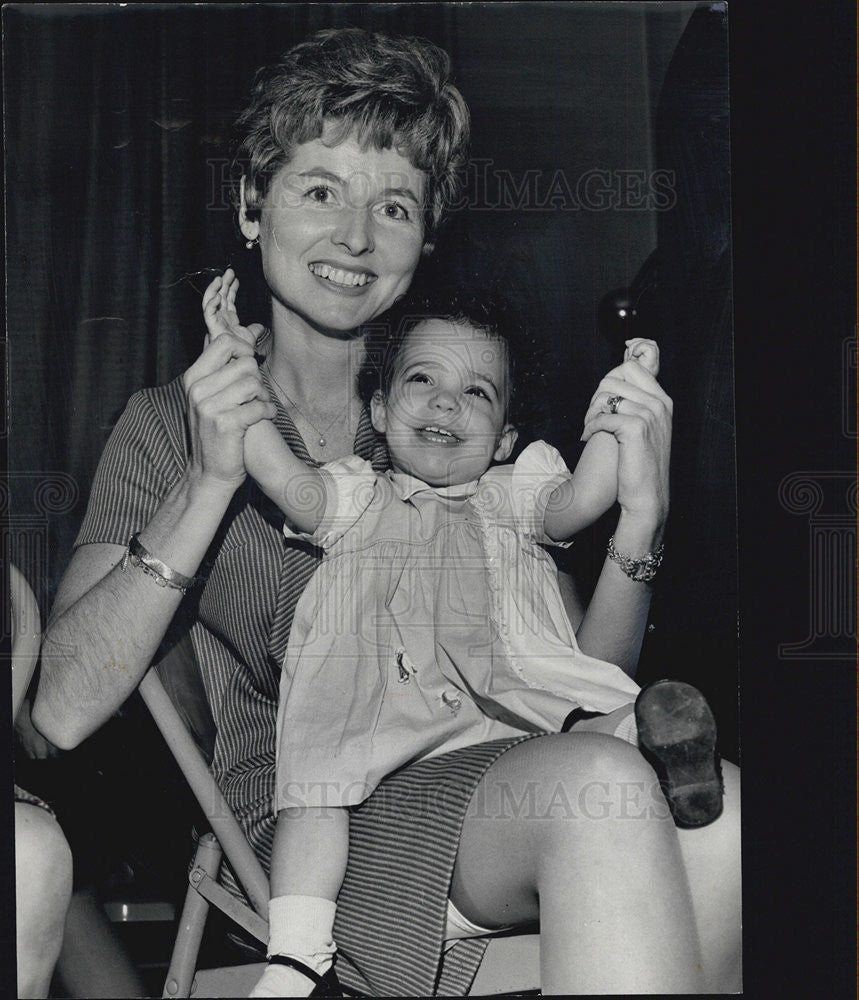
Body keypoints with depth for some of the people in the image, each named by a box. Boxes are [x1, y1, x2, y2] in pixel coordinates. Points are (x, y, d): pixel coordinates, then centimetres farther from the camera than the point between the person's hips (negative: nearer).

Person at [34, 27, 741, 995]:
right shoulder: (171, 425, 9)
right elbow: (63, 712, -5)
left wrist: (639, 520, -6)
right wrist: (208, 486, -14)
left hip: (492, 787, 4)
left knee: (719, 809, -28)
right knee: (600, 785, -31)